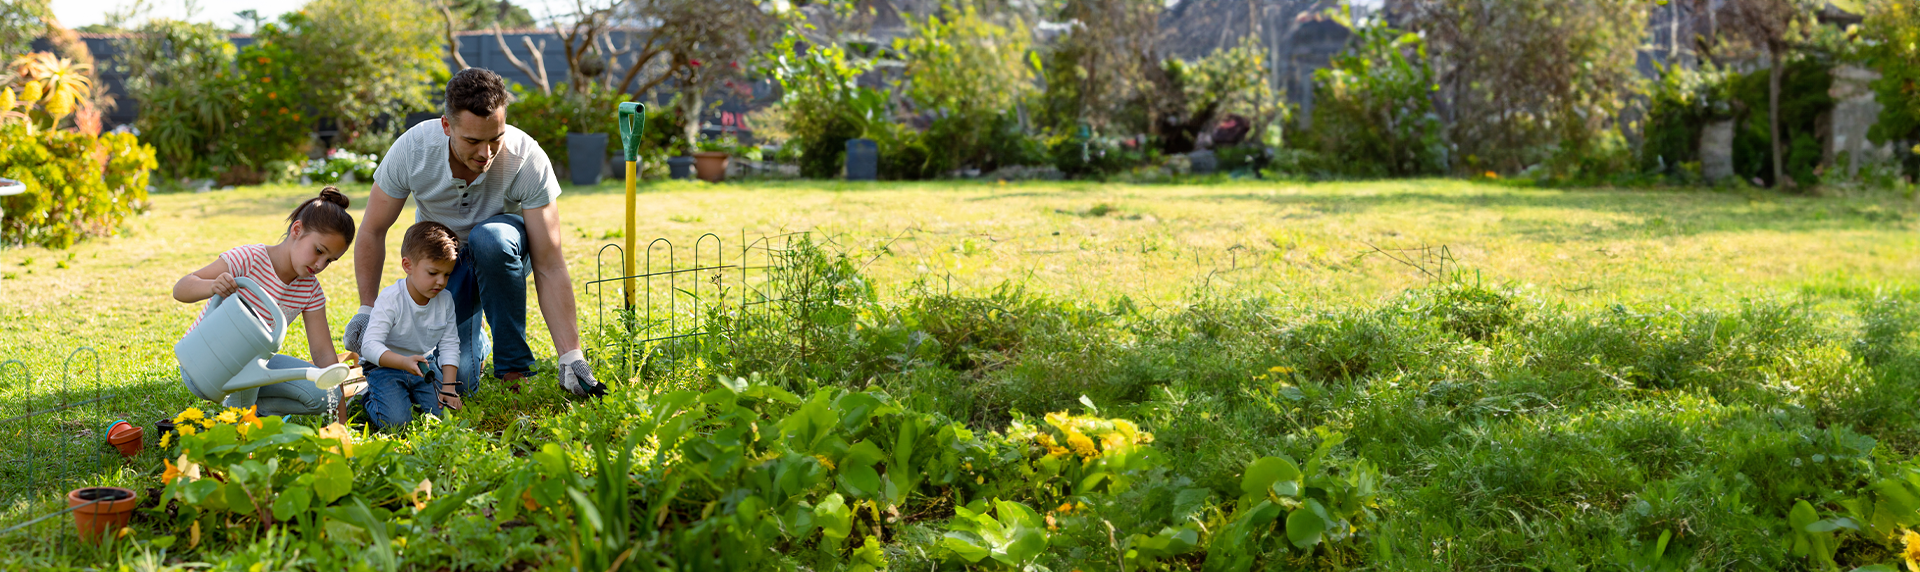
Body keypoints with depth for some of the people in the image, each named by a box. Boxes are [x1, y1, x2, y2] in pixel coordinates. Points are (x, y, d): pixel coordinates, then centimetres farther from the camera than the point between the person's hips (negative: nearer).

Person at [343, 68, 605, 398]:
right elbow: (373, 232, -9)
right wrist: (366, 310, -12)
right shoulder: (411, 150, -27)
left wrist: (571, 357, -35)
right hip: (441, 257, 1)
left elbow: (549, 268, -30)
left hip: (504, 251, -1)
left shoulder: (528, 160, -31)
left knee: (490, 238, -39)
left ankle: (514, 365, -21)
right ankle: (475, 348, 22)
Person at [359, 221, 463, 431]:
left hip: (425, 366, 5)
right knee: (396, 421, -24)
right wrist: (404, 362, -42)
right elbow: (371, 345, -26)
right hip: (386, 367, -4)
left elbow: (449, 345, 0)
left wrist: (448, 387, -10)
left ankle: (410, 395, 14)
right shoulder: (390, 300, -21)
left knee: (444, 412, -17)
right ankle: (369, 399, 9)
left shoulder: (445, 301, -5)